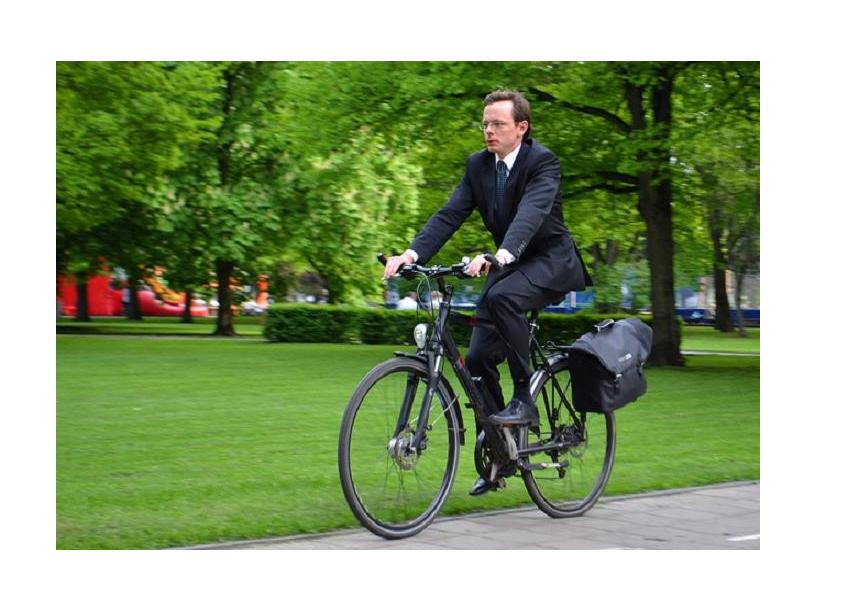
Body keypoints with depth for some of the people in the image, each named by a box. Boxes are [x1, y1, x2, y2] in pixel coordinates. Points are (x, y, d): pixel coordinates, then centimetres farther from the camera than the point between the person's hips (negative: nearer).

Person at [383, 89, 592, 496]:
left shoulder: (542, 162, -17)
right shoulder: (478, 165, 1)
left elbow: (531, 213, -34)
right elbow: (450, 214, -7)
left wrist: (500, 256, -52)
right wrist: (412, 253, -24)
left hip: (550, 260, -6)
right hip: (509, 263, 7)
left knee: (501, 297, -37)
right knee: (478, 357, -3)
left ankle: (524, 398, -24)